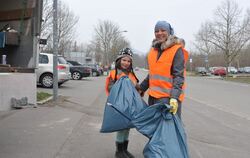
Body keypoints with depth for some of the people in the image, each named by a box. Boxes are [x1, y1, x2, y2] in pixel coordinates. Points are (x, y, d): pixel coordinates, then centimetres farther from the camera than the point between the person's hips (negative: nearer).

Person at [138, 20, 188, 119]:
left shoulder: (176, 50, -7)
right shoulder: (153, 50, 14)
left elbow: (179, 76, -13)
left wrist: (174, 97, -23)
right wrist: (141, 88, 21)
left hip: (168, 97, -7)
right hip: (153, 96, 7)